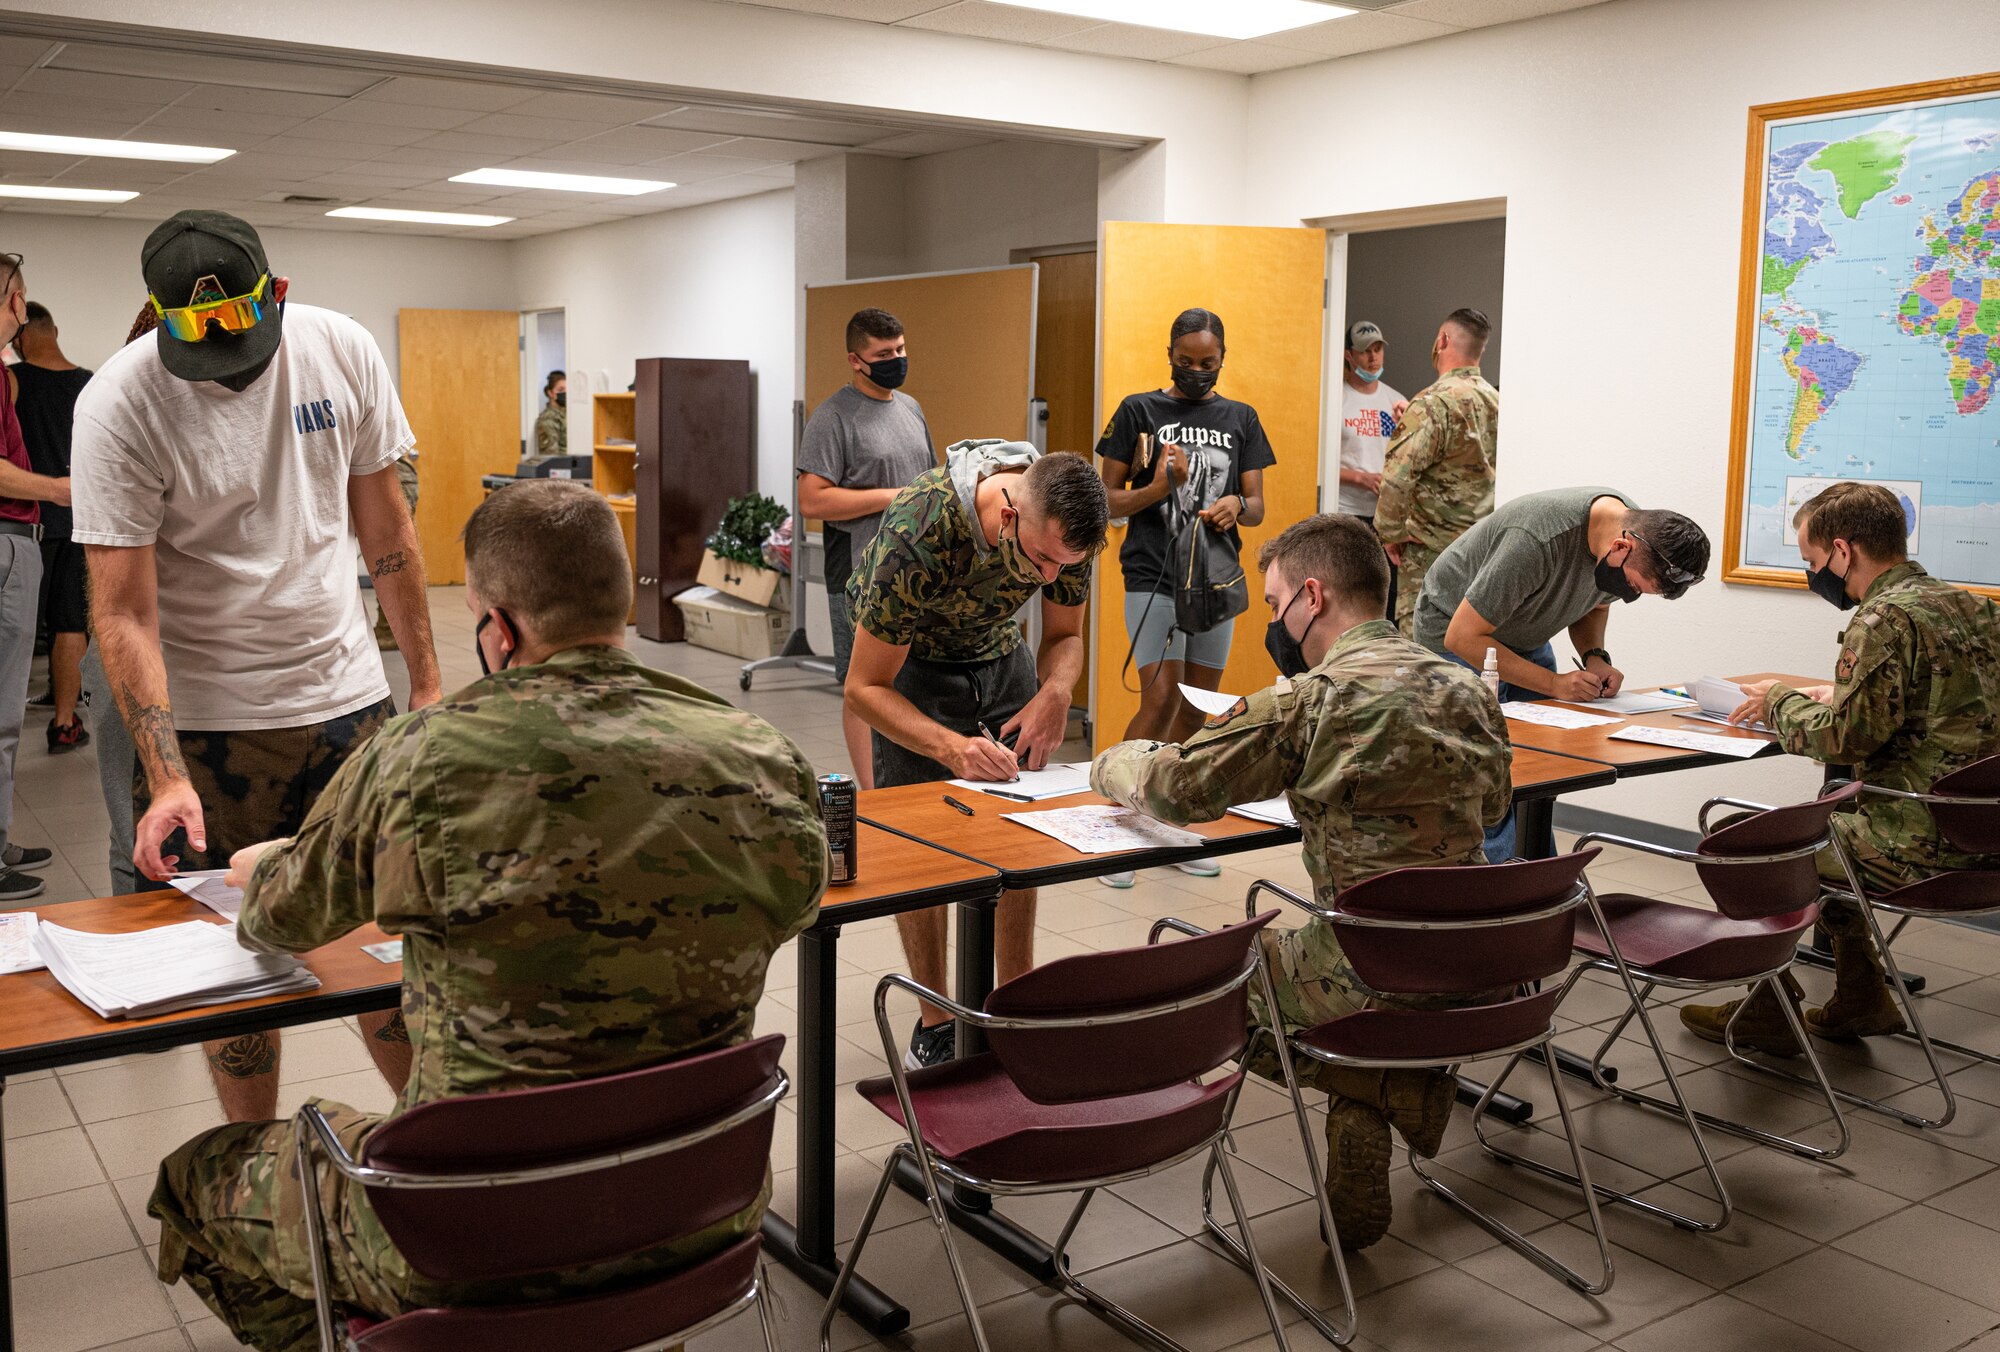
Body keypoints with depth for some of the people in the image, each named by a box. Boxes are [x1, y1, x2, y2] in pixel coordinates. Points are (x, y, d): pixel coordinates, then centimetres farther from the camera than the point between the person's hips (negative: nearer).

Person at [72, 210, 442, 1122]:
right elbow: (122, 609, -16)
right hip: (210, 721, -2)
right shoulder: (120, 405, -14)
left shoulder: (342, 352, -5)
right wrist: (167, 776, -25)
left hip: (346, 692, 3)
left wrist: (426, 680, 5)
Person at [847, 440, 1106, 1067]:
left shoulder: (1064, 526, -24)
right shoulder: (916, 536, -39)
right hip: (907, 659, -4)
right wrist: (951, 747, -44)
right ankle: (934, 1021, 5)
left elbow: (1064, 635, -4)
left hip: (998, 647, 4)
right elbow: (864, 687, -29)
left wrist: (1056, 690, -27)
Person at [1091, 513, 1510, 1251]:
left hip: (1376, 985, -7)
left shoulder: (1311, 700, -16)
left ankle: (1387, 1087, 7)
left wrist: (1112, 763, 14)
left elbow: (1176, 787, -9)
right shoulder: (1468, 690, 5)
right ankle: (1390, 1085, 19)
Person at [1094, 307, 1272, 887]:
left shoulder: (1241, 419, 12)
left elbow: (1257, 507, 9)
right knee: (1161, 701, -13)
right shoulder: (1138, 411, 2)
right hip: (1153, 576, -4)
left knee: (1197, 708, 8)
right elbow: (1108, 499, 2)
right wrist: (1159, 487, -16)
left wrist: (1235, 505, -13)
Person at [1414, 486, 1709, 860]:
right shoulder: (1536, 541, -37)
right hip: (1457, 635, -7)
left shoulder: (1643, 534, -13)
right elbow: (1463, 637, -29)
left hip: (1527, 640, 7)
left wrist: (1595, 657, -11)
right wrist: (1554, 684, -29)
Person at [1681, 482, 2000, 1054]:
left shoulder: (1884, 619, -19)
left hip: (1921, 846, -9)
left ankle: (1771, 1013, 19)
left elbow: (1847, 737, -21)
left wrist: (1779, 702, -3)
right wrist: (1827, 697, 14)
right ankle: (1860, 1000, 30)